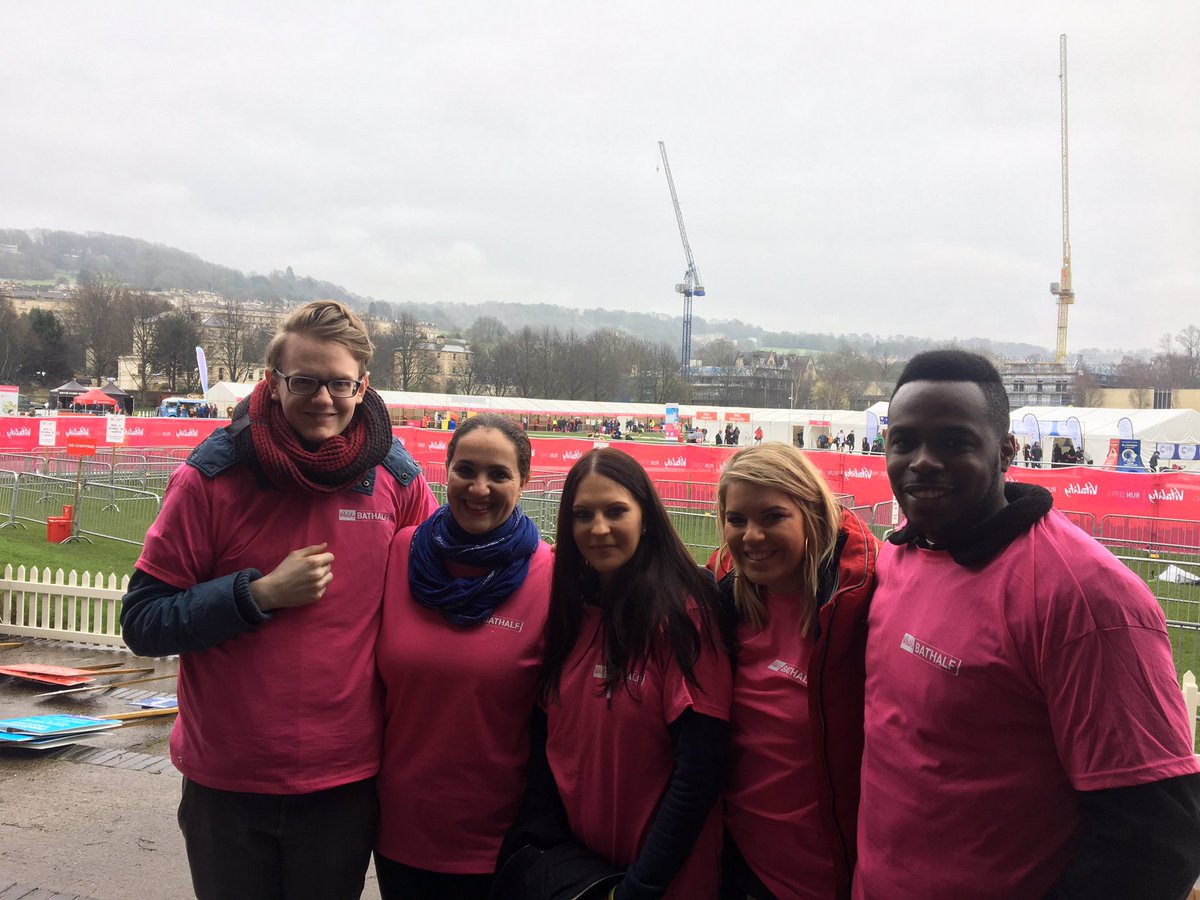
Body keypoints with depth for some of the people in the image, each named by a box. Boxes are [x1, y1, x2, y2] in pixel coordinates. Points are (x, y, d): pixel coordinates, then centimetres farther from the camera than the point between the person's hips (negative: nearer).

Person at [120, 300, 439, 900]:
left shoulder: (397, 479, -4)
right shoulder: (211, 478, -9)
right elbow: (142, 624, -8)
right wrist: (262, 594, -20)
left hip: (347, 783, 1)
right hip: (226, 782, -1)